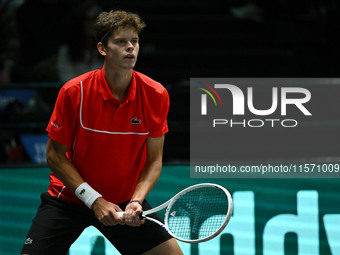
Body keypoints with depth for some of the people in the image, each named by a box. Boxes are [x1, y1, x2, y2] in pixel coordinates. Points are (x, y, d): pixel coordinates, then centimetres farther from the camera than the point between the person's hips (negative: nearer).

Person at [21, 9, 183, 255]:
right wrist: (94, 200, -18)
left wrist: (136, 201, -21)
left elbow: (154, 159, -4)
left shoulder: (156, 95, -12)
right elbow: (55, 156, -11)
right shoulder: (74, 92, -17)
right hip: (69, 198, -2)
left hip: (126, 200, 2)